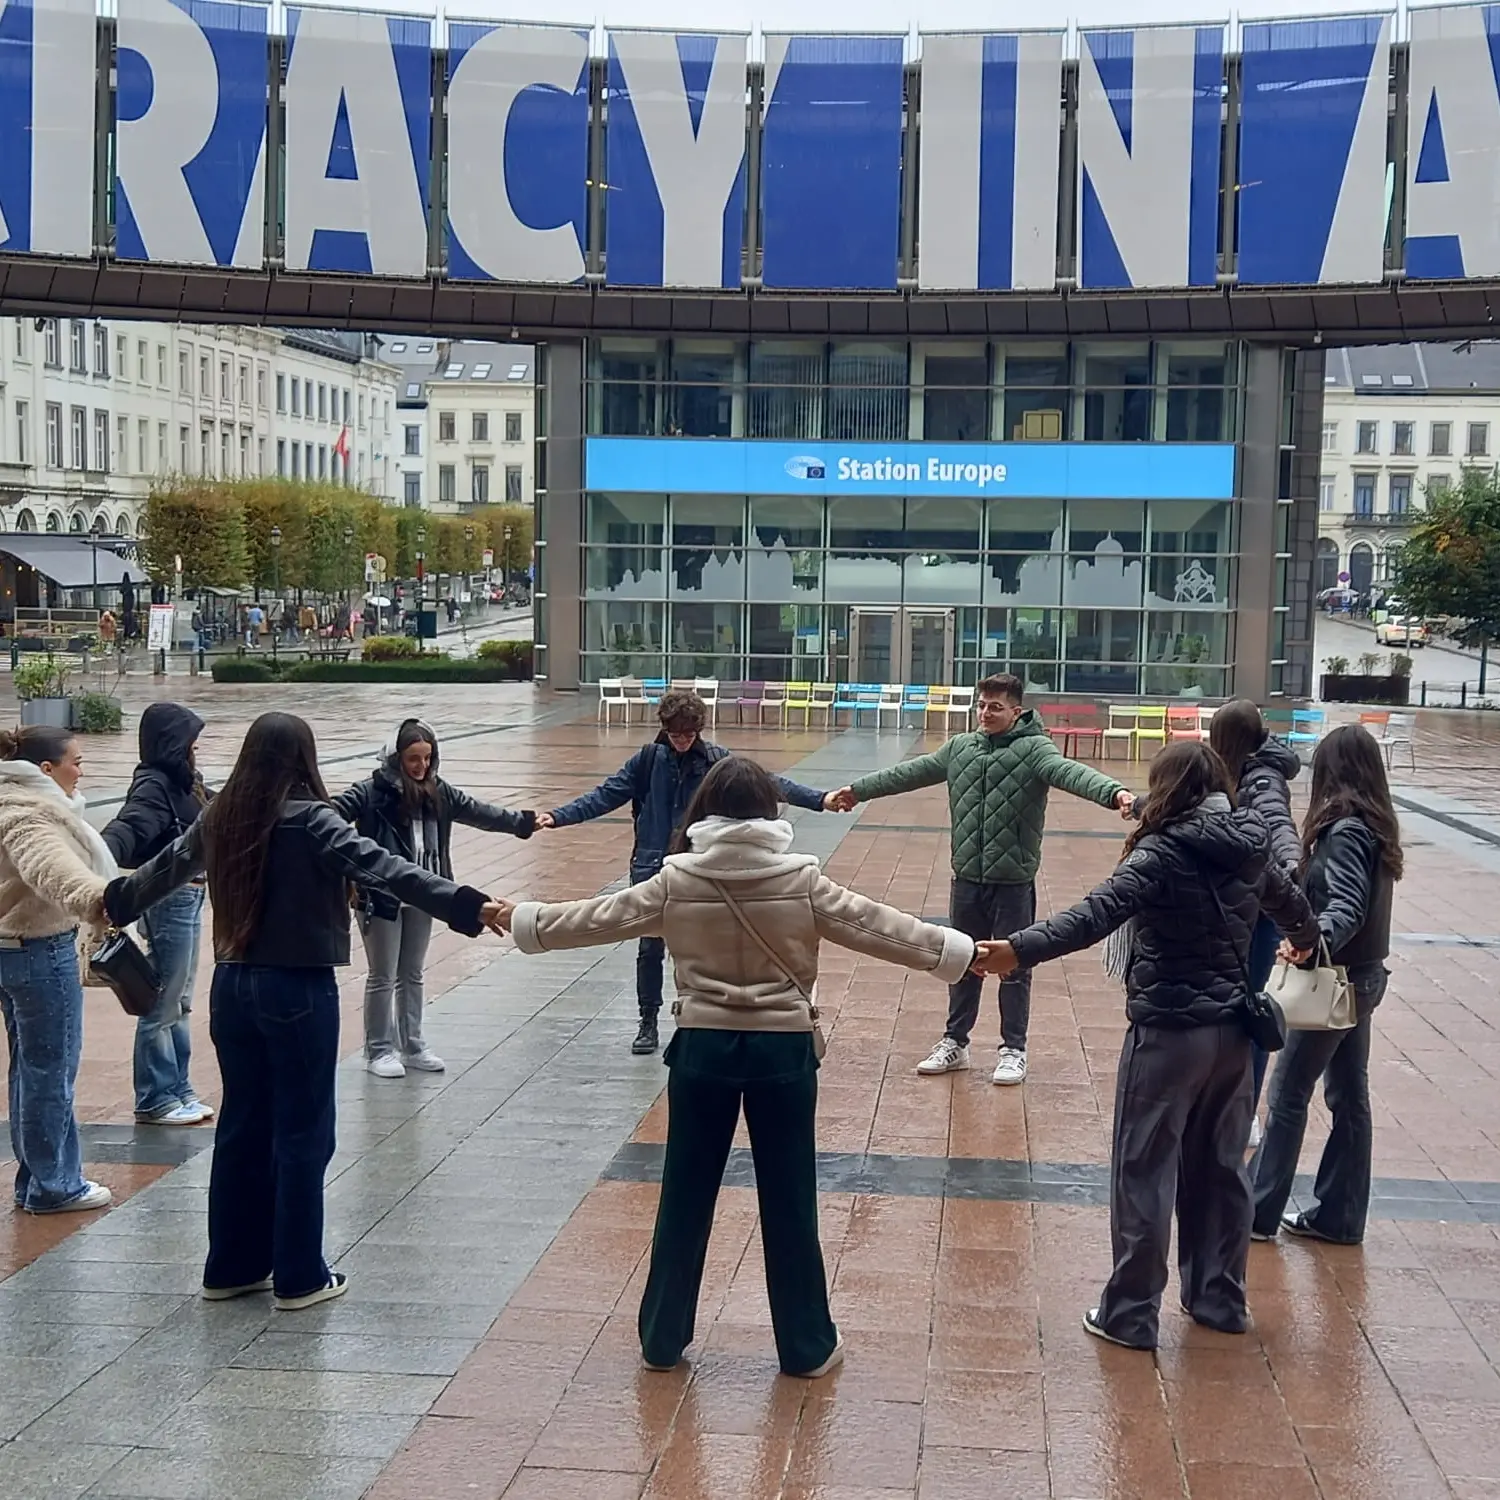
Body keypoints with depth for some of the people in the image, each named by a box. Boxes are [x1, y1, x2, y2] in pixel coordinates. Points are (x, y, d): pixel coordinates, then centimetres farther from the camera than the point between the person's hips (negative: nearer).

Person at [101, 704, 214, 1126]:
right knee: (163, 1004, 0)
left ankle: (178, 1088, 27)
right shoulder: (153, 785, -18)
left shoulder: (184, 780, 8)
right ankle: (155, 1099, 10)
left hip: (191, 896, 9)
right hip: (169, 898, -9)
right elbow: (127, 827, -36)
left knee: (180, 1003, 17)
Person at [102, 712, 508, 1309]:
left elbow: (167, 866, 22)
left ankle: (232, 1266, 25)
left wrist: (117, 900, 43)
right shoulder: (307, 820, -15)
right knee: (302, 1133, 4)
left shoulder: (219, 817, 5)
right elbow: (382, 868, -27)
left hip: (233, 985, 6)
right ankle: (299, 1277, 11)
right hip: (297, 989, -6)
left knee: (241, 1126, 16)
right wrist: (465, 906, -35)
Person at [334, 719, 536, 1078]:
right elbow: (336, 811, -23)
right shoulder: (373, 791, -14)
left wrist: (522, 822, 13)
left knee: (412, 974, 17)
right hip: (382, 897, -5)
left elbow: (477, 812, 11)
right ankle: (378, 1050, 17)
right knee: (382, 977, 6)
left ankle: (411, 1045, 29)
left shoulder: (438, 792, 3)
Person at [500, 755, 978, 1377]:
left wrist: (524, 921, 18)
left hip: (703, 1047, 1)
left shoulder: (676, 881, -5)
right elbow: (879, 926, -3)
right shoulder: (802, 881, -8)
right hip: (782, 1049, -1)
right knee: (788, 1202, 9)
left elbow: (599, 917, 3)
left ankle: (662, 1337, 22)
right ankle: (807, 1346, 19)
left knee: (685, 1198, 13)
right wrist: (959, 951, 6)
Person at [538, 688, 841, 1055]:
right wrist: (558, 817, -9)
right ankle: (648, 1024, 18)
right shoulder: (648, 759, -1)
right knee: (650, 947, 5)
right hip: (651, 866, 0)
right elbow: (606, 796, 0)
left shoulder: (717, 760, -2)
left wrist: (819, 799, -14)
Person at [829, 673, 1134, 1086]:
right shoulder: (959, 748, 7)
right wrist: (857, 790, 24)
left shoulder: (1034, 748, -9)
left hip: (1013, 881, -5)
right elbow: (910, 773, 18)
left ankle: (1013, 1050, 18)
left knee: (1014, 967, 6)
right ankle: (955, 1042, 28)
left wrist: (1114, 793, -45)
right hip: (967, 878, 5)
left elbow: (1071, 772, -27)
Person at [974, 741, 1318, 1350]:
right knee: (1220, 1168, 19)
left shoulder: (1162, 853, -16)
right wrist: (1306, 940, 47)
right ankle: (1219, 1297, 30)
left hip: (1168, 1033, -7)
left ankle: (1130, 1313, 10)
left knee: (1144, 1174, 3)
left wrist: (1021, 949, -40)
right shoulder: (1249, 852, 5)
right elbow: (1294, 906, 24)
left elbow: (1098, 914, -31)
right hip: (1231, 1031, 7)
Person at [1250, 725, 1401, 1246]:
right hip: (1363, 975, 9)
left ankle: (1259, 1210, 8)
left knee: (1287, 1092, 0)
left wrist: (1315, 940, -47)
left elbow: (1346, 906, -30)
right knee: (1349, 1096, 13)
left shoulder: (1344, 831, -19)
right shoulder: (1373, 826, 8)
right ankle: (1339, 1216, 20)